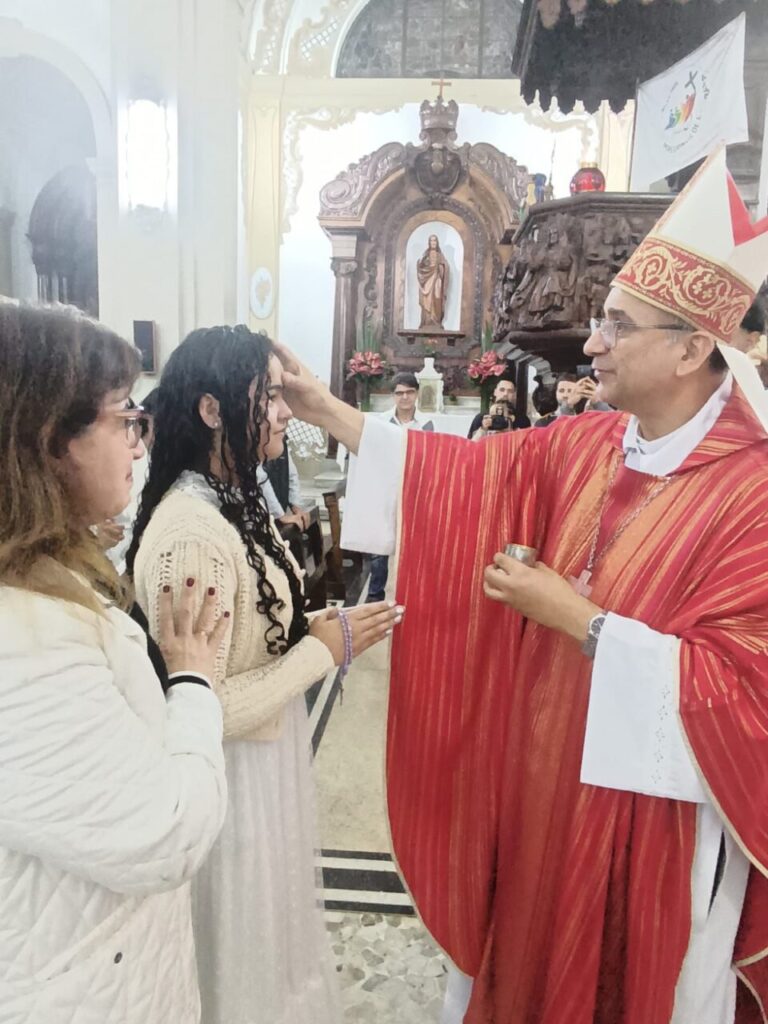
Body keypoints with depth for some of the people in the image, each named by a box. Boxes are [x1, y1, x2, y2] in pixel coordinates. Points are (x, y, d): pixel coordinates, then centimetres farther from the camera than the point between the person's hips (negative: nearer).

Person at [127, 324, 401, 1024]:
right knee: (243, 947, 20)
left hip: (273, 749, 9)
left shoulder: (238, 500, 0)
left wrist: (317, 624, -6)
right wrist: (324, 650, -21)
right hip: (236, 776, -8)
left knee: (278, 915, 31)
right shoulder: (188, 534, -29)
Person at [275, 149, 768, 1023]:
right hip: (543, 772, 5)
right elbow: (463, 471, -3)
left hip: (649, 807, -5)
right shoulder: (582, 445, -4)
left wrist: (573, 617, -26)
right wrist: (327, 412, -7)